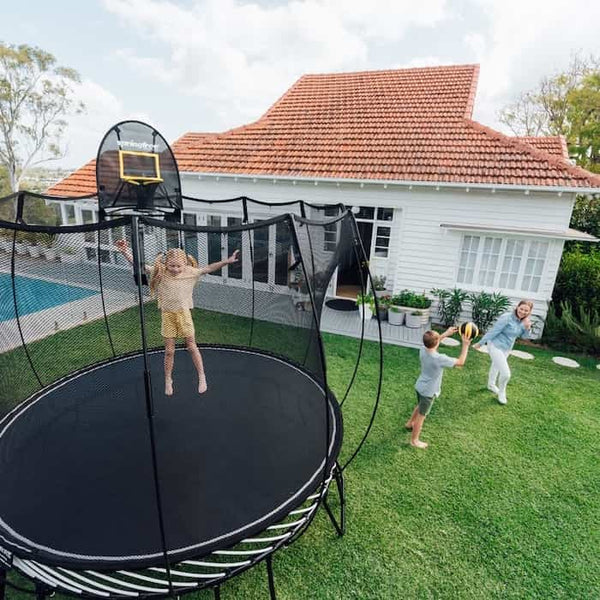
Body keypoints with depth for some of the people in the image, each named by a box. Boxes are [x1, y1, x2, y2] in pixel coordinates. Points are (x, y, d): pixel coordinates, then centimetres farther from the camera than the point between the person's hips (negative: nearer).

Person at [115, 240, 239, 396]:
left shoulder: (190, 272, -8)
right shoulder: (160, 273, -10)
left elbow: (208, 269, -3)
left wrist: (226, 261, -8)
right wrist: (125, 252, -22)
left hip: (184, 314, 0)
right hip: (167, 315, 0)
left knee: (192, 347, 9)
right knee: (169, 351, 8)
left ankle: (202, 377, 23)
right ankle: (168, 380, 29)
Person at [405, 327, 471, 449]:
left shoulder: (423, 350, -13)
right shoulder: (439, 359, -33)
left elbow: (432, 343, 12)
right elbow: (461, 362, -20)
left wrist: (445, 334, 11)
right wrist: (465, 345, -14)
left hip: (419, 386, 7)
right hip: (428, 391, -7)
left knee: (419, 406, 32)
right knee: (421, 415, 10)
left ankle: (410, 423, 55)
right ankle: (414, 440, 27)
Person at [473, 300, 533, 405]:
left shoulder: (523, 320, -4)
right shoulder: (507, 317, -26)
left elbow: (524, 336, 6)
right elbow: (493, 331, -22)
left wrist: (527, 328, -17)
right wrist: (480, 343, -15)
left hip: (506, 348, 8)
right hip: (496, 346, -8)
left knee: (496, 367, 29)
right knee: (506, 373, -12)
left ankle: (491, 385, 53)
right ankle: (501, 392, 17)